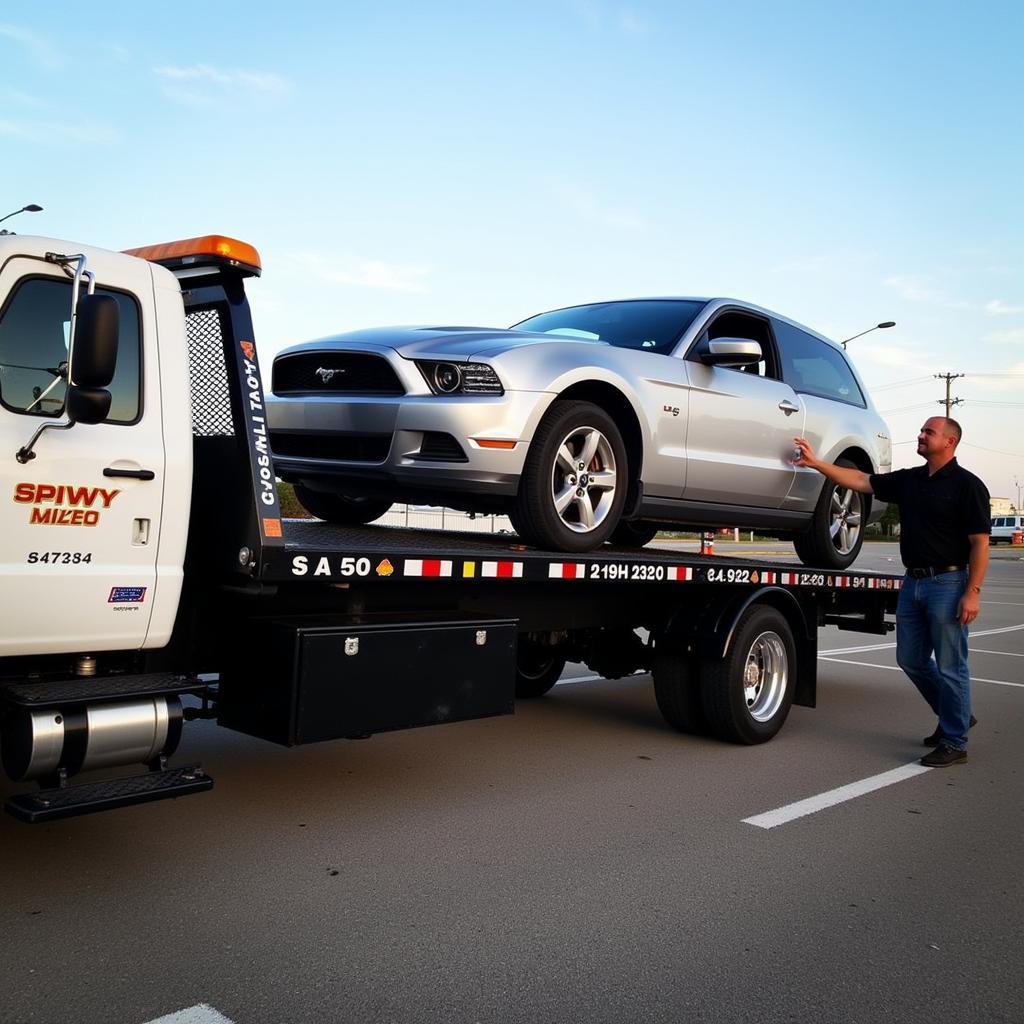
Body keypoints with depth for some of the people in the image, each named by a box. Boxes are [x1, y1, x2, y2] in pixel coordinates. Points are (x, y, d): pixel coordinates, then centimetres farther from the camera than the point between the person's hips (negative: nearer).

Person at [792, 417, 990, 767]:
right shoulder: (909, 480, 11)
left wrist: (973, 592, -17)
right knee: (911, 659, 13)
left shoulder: (967, 485, -9)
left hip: (948, 583, -7)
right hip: (913, 581, 7)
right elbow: (861, 481, 8)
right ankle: (952, 716, 33)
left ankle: (954, 743, 11)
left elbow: (980, 542, -11)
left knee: (949, 665, 0)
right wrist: (815, 463, -1)